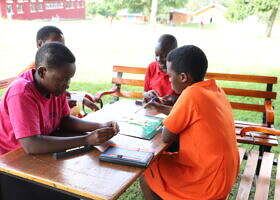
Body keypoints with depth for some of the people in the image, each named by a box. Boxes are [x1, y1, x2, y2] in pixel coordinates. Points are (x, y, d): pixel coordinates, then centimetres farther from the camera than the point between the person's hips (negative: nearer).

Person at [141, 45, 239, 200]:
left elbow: (166, 137, -16)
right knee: (161, 159, 22)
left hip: (210, 185, -8)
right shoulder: (215, 89, 0)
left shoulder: (192, 94, -25)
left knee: (145, 174, 10)